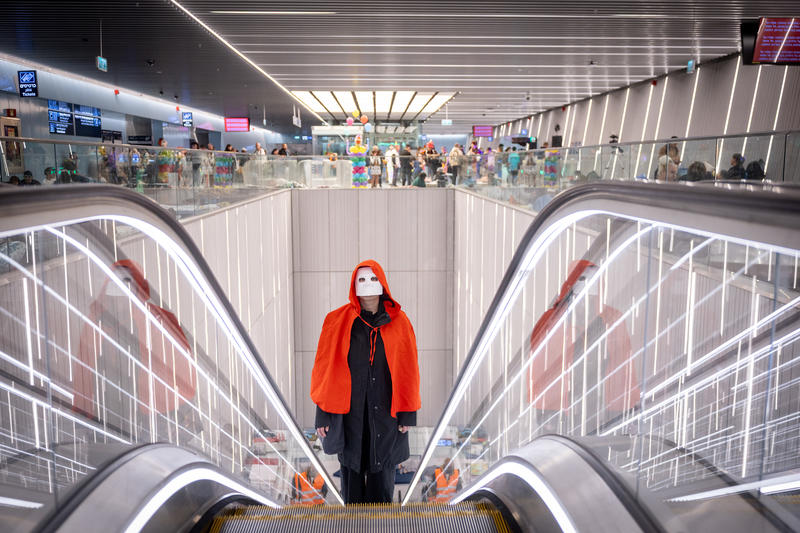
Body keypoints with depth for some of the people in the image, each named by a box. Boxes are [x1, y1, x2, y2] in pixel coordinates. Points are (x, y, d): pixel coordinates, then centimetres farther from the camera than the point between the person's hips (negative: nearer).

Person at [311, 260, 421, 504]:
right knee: (352, 469, 7)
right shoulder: (337, 321, 0)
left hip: (385, 410, 1)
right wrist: (323, 414, -4)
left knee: (382, 473, 7)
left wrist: (408, 413, 0)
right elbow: (325, 366, 0)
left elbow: (408, 368, 3)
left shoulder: (398, 321, 2)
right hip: (350, 411, 0)